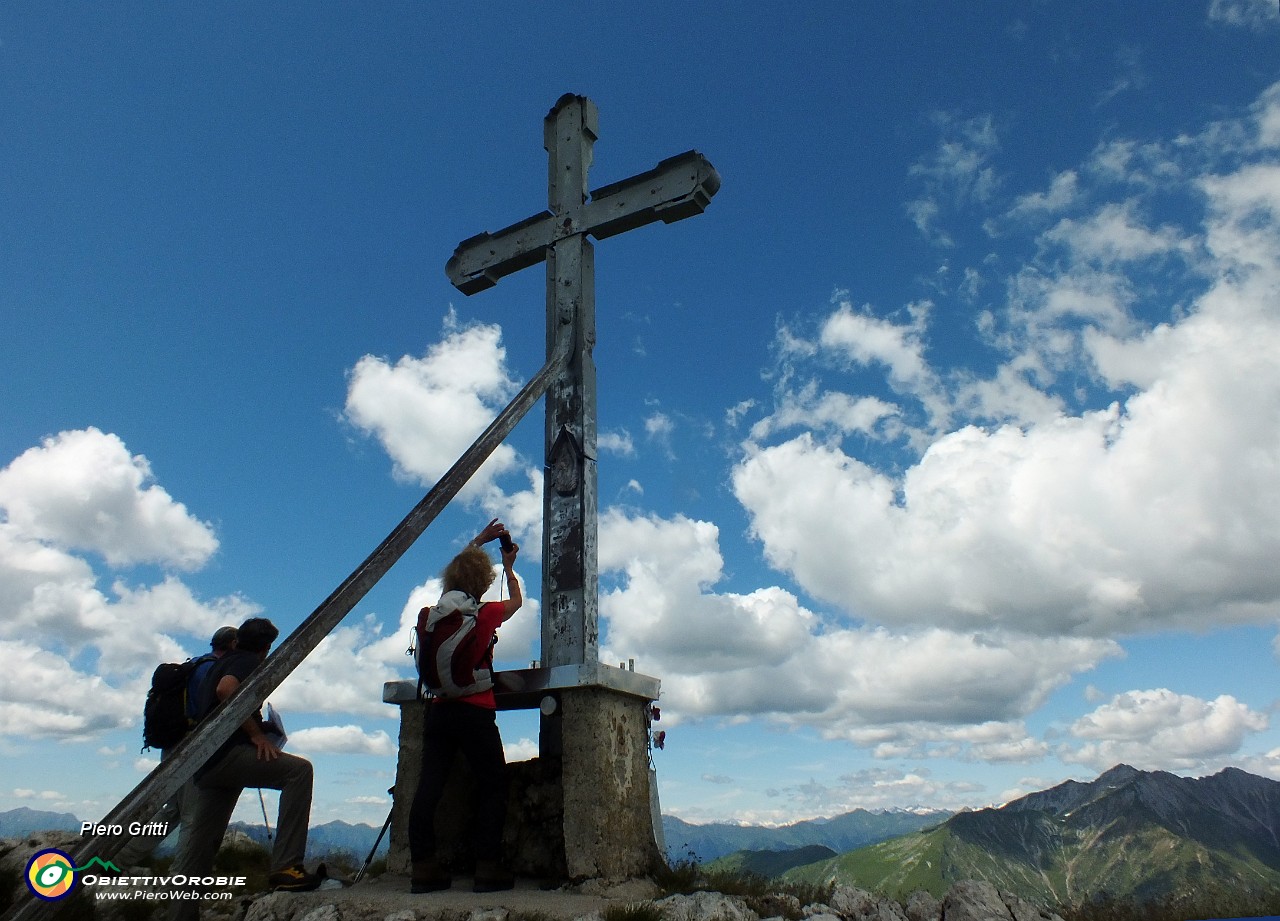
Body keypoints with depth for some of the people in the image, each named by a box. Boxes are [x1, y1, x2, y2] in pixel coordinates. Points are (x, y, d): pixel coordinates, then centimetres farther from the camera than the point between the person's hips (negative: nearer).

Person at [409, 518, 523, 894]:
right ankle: (488, 868, 0)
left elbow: (457, 571, 25)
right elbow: (516, 601, 15)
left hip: (437, 708, 5)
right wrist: (508, 566, 29)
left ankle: (423, 867, 5)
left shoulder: (435, 611, 7)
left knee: (429, 786, 3)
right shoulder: (484, 613, -7)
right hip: (474, 712, -5)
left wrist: (479, 541, 34)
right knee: (492, 786, 4)